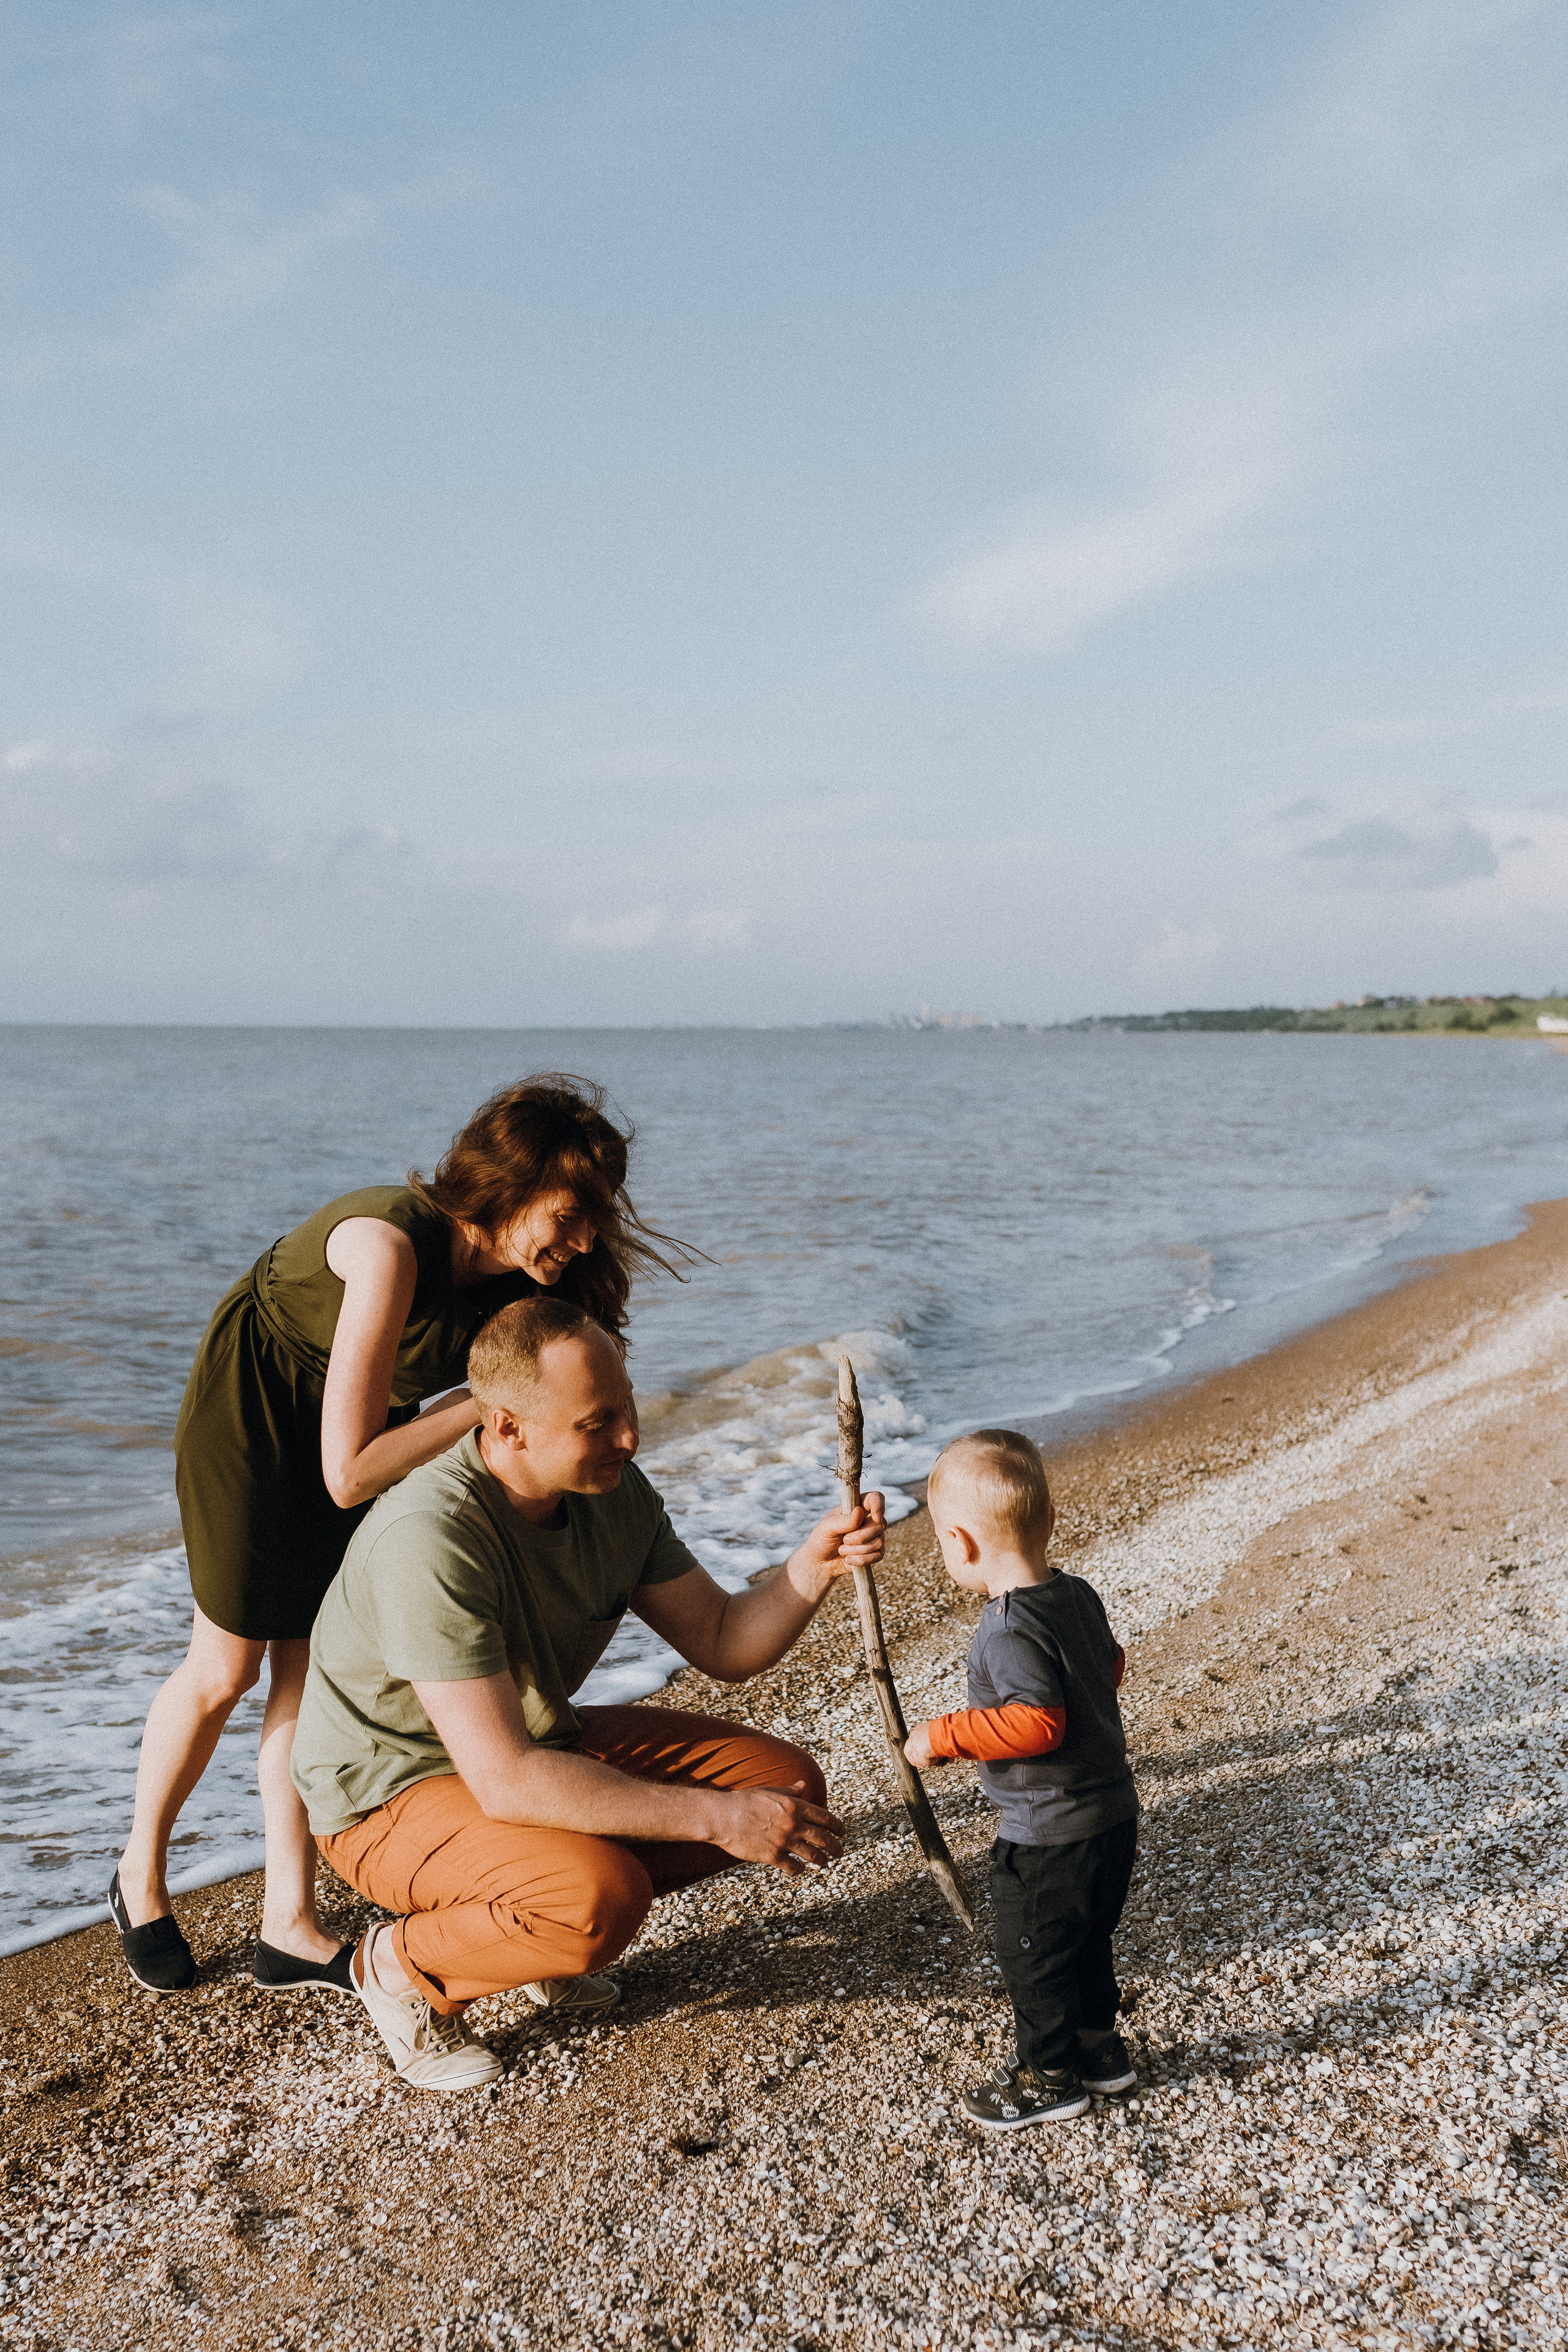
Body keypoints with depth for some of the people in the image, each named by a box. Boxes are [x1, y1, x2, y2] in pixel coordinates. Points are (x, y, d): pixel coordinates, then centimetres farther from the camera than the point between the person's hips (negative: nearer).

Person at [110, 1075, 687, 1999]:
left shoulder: (525, 1274, -19)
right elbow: (349, 1472, -39)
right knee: (229, 1668, 4)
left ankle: (290, 1926, 14)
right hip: (256, 1408, -5)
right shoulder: (392, 1242, -39)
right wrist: (494, 1400, -37)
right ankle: (141, 1877, 28)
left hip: (365, 1429, 6)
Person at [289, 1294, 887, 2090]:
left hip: (539, 1742, 8)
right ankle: (405, 1965, -3)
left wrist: (812, 1568, -23)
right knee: (602, 1902, -35)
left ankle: (549, 1927, 9)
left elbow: (724, 1643, -2)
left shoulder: (614, 1491, -9)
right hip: (391, 1794, -7)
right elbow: (505, 1781, -35)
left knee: (787, 1783, -5)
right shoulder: (431, 1538, -34)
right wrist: (717, 1817, -33)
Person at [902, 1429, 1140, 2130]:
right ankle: (1098, 2046, 40)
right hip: (1113, 1810, 9)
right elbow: (1111, 1667, 14)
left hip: (1049, 1834, -9)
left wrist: (944, 1737, -26)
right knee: (1085, 1942, 25)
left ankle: (1050, 2077, 23)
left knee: (1031, 1953, 10)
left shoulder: (1010, 1633, -27)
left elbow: (1037, 1723, -33)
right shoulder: (1078, 1595, 0)